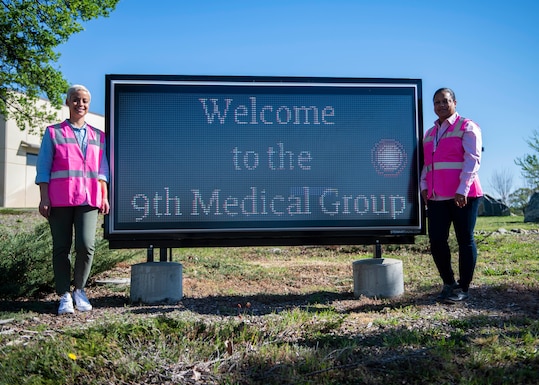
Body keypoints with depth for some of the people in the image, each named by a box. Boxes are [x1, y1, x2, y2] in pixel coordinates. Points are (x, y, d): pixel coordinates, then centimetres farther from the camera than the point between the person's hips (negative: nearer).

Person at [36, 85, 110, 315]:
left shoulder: (98, 136, 16)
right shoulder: (53, 132, 9)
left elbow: (102, 170, 13)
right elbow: (43, 169, 4)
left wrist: (104, 197, 5)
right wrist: (44, 198, -4)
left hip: (88, 199, 1)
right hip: (60, 199, -1)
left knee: (86, 245, -11)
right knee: (61, 248, 2)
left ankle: (79, 289, 11)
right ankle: (64, 296, 13)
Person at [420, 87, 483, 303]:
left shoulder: (467, 127, 2)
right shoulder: (430, 133, 21)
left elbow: (472, 160, -7)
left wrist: (462, 190, -16)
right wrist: (424, 186, 6)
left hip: (462, 195, -6)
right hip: (437, 197, 6)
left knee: (465, 239, 0)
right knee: (436, 239, 1)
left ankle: (463, 289, 10)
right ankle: (449, 284, 17)